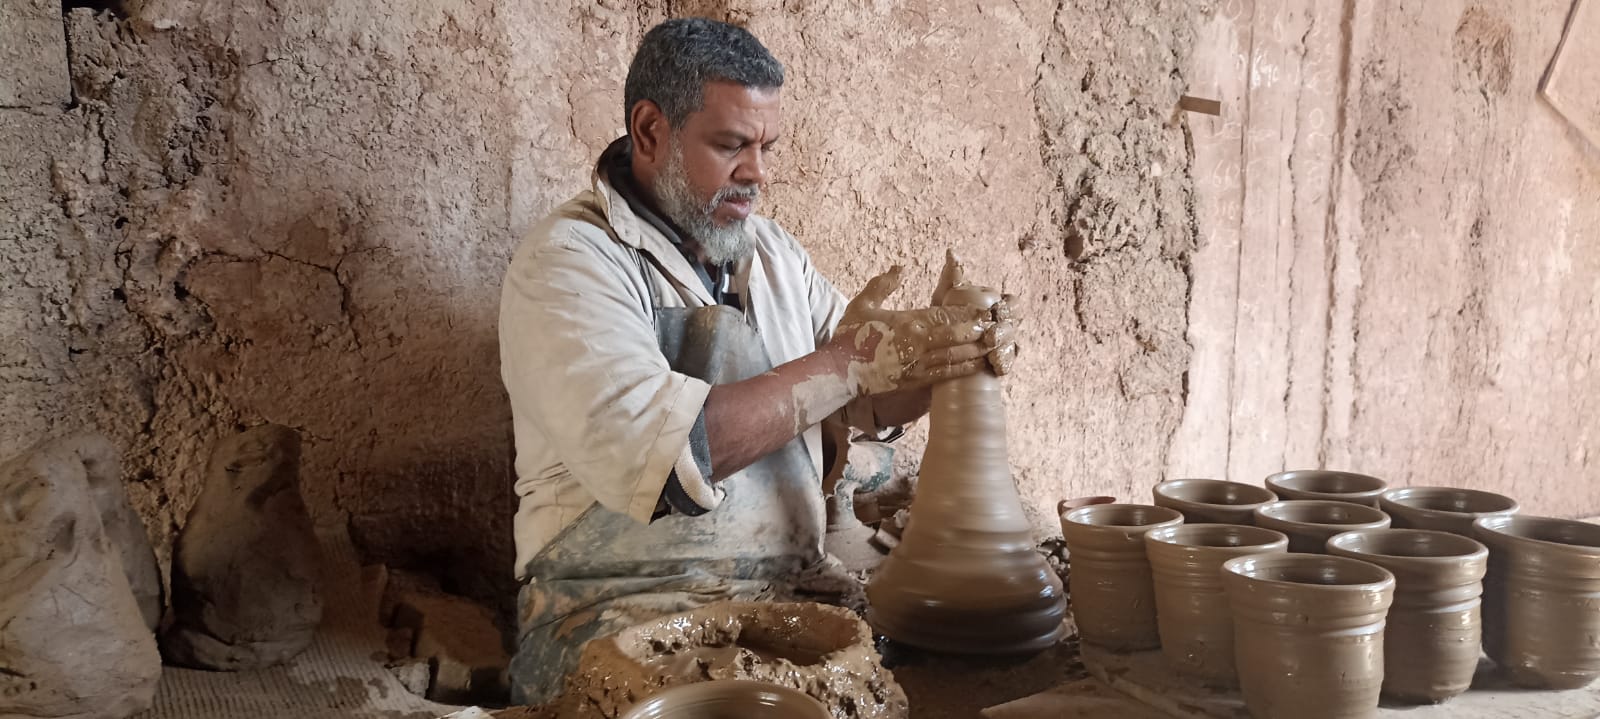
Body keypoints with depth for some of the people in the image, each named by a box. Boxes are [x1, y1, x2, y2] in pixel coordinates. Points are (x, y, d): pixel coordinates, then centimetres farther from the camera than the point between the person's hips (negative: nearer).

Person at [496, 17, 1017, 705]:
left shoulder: (771, 249, 13)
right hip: (626, 606, -7)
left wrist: (948, 353, -7)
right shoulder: (568, 260, -11)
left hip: (793, 587, 7)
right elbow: (644, 454, -26)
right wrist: (846, 363, -21)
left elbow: (872, 404, 16)